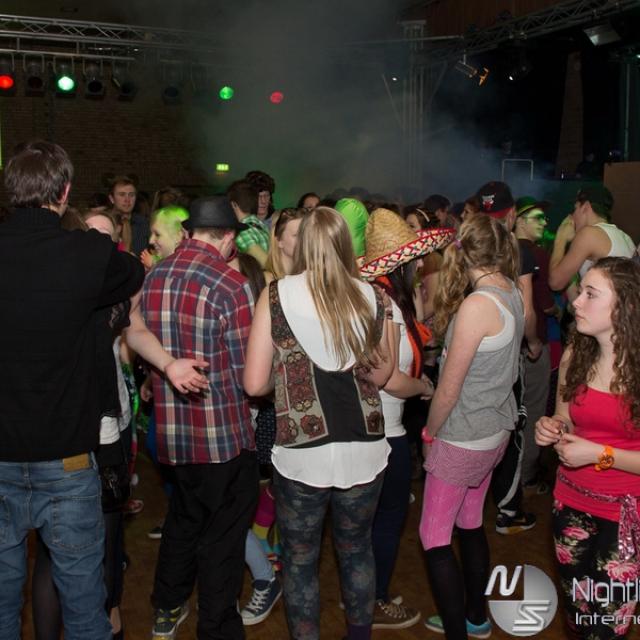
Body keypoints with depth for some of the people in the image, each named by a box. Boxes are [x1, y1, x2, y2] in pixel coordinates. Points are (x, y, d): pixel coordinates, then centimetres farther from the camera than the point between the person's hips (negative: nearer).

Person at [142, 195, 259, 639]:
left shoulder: (153, 277, 0)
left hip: (172, 431, 6)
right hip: (225, 436, -6)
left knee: (182, 520, 26)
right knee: (222, 537, 11)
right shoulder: (232, 285, -18)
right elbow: (250, 373, -15)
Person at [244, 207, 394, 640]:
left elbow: (255, 383, -8)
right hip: (364, 451, 3)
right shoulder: (370, 296, -2)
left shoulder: (276, 295, -8)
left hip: (303, 454, -3)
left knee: (300, 559, 18)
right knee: (357, 549, 25)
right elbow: (381, 373, 9)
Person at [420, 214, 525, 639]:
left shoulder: (477, 304, -25)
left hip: (463, 439, -8)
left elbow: (449, 388, -19)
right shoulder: (515, 294, 0)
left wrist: (430, 432, -5)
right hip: (497, 429, 9)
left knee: (435, 537, 5)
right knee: (470, 524, 23)